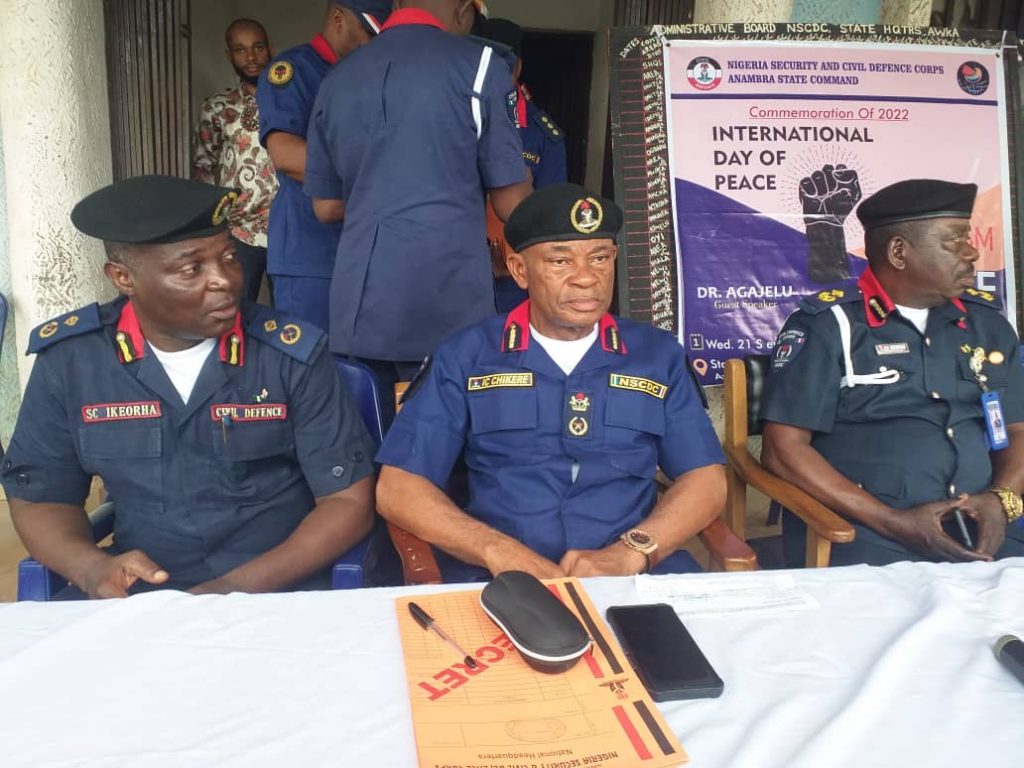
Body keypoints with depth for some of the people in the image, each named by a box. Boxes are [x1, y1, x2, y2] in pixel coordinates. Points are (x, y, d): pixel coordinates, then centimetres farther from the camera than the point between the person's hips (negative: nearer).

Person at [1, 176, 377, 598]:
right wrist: (92, 568, -14)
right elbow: (38, 498, 8)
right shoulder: (67, 359, -2)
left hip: (281, 593, -1)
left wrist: (243, 587, -18)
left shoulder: (293, 354, -9)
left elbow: (349, 500, -6)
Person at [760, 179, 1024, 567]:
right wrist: (893, 521, -15)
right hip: (862, 531, -5)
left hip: (984, 529, 5)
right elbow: (784, 448, -8)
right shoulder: (826, 325, -2)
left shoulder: (986, 322, 16)